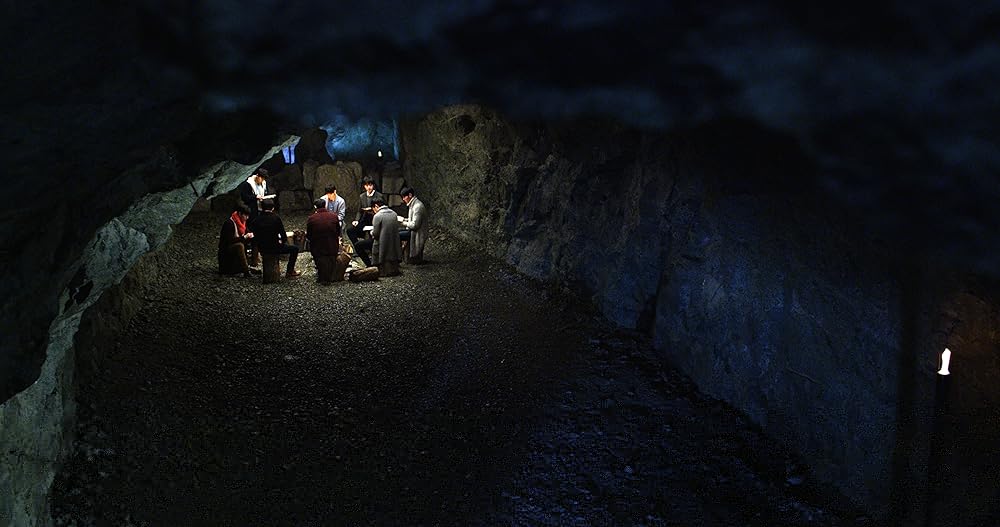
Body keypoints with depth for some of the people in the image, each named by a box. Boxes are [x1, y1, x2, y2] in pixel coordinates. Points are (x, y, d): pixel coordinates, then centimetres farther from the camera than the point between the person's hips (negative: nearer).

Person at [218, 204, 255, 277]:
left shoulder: (242, 222, 5)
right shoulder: (229, 223, -21)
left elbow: (245, 234, 13)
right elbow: (229, 240, -26)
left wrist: (249, 235, -11)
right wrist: (244, 237, -29)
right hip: (225, 248, -9)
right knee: (240, 246, -36)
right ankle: (246, 271, -38)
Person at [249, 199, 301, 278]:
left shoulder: (256, 220, -4)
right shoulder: (276, 218, -13)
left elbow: (256, 237, 5)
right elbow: (284, 236, -11)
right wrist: (282, 241, 11)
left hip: (262, 249, 5)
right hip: (274, 248, -5)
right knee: (294, 249, 16)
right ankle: (289, 272, 20)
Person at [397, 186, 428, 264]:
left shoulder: (418, 206, -22)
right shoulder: (412, 204, 10)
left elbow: (414, 225, -25)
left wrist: (403, 222, -14)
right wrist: (404, 219, 5)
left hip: (417, 233, -10)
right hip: (412, 229, 10)